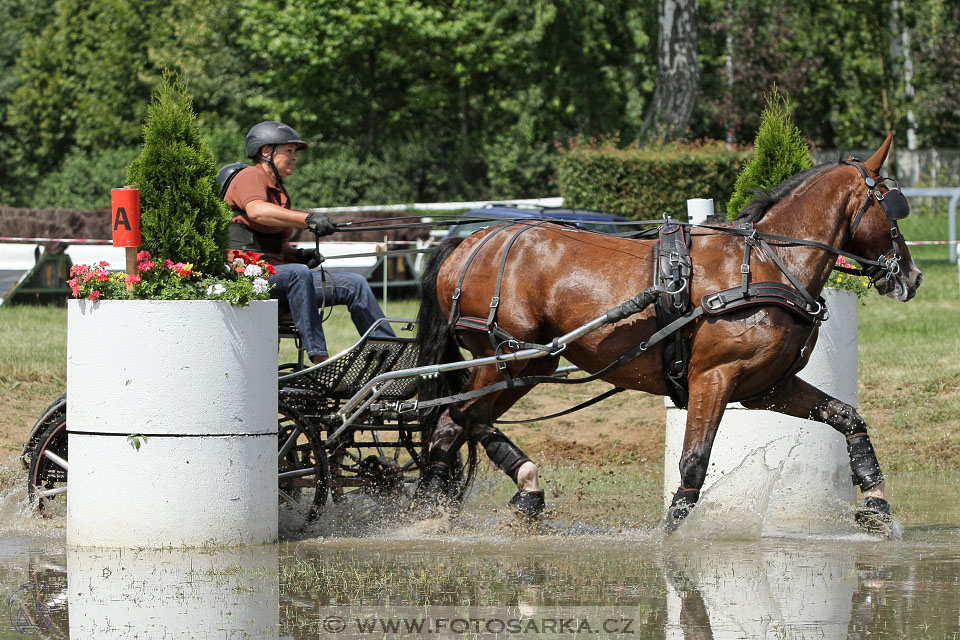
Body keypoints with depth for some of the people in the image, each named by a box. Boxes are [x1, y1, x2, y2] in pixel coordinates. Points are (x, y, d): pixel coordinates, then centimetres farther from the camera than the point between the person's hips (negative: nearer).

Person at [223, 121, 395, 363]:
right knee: (298, 274, -39)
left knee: (354, 284, 1)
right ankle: (319, 358, -46)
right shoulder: (250, 177, -5)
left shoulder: (278, 190, 24)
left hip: (274, 272, 9)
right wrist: (308, 219, -37)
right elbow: (257, 211, -28)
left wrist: (298, 254, 7)